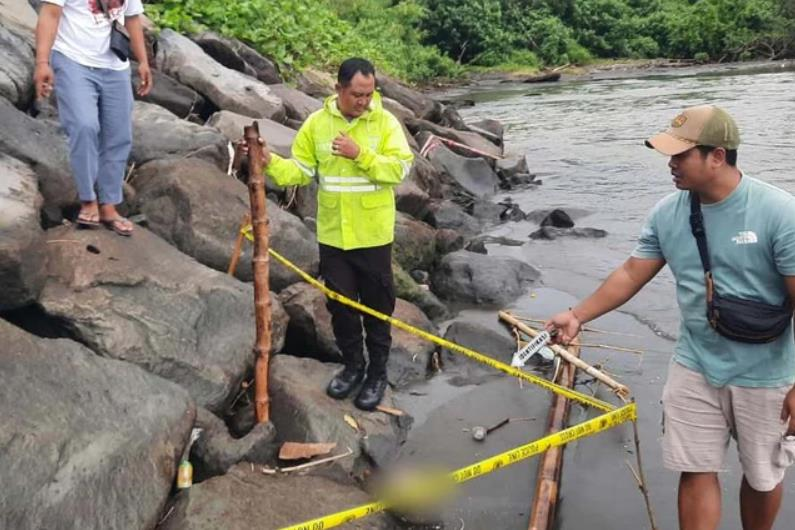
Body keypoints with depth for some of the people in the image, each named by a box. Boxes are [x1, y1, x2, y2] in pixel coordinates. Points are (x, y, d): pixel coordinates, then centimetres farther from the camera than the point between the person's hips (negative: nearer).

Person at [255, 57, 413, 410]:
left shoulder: (385, 122, -7)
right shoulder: (317, 123, 0)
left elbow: (400, 168, -16)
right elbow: (300, 170, 3)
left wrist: (360, 154, -26)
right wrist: (271, 163, -15)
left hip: (373, 235, -3)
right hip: (333, 234, 3)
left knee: (376, 305, 8)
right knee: (340, 303, 13)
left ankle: (377, 373, 24)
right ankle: (353, 365, 32)